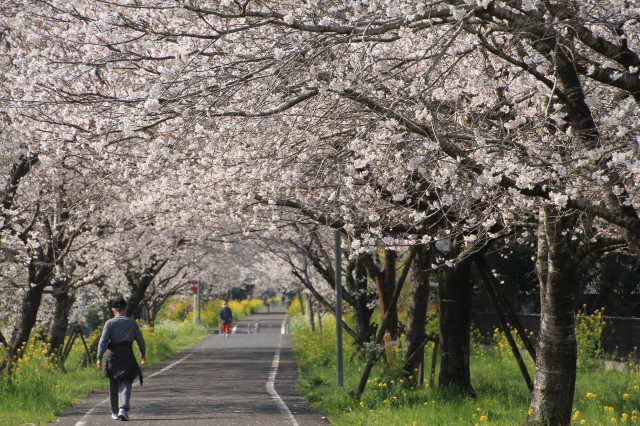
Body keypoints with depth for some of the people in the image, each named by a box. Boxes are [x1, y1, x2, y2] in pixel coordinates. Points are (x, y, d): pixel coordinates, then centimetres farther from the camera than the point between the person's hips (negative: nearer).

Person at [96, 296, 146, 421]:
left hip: (113, 355, 1)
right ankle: (123, 408, -24)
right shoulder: (132, 322, 3)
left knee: (114, 385, 13)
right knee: (126, 383, -2)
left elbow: (103, 341, -8)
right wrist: (143, 354, 21)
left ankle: (115, 412, 21)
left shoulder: (110, 323, 0)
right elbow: (140, 339, 7)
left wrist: (99, 358, -9)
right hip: (127, 355, -1)